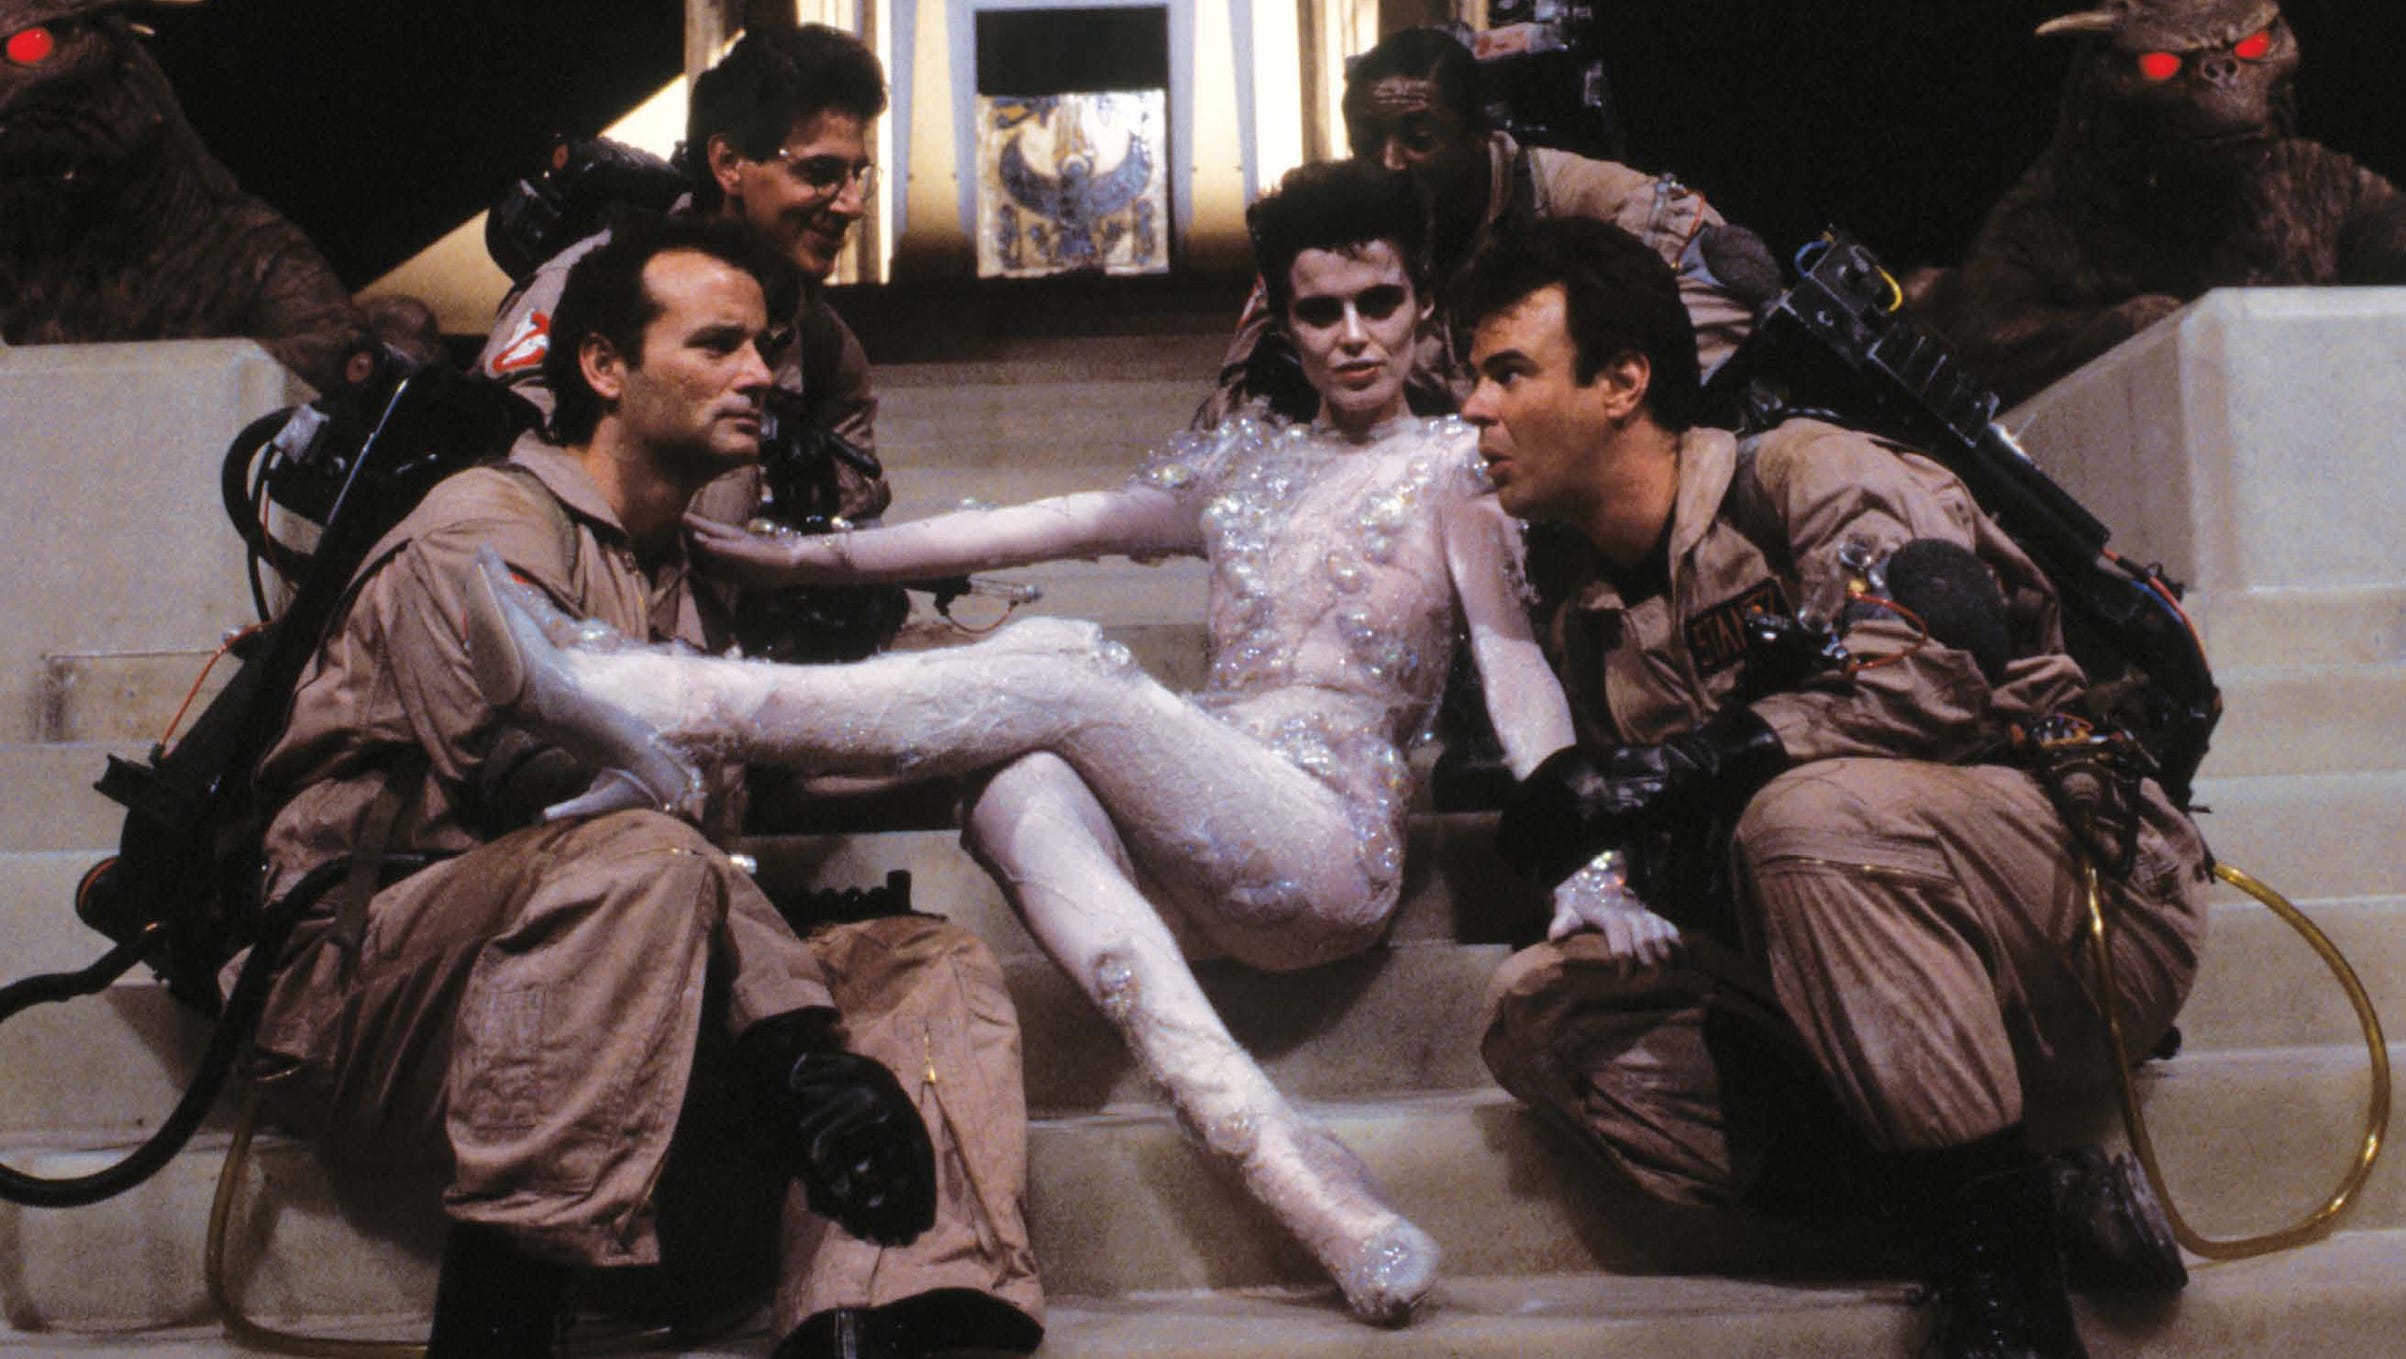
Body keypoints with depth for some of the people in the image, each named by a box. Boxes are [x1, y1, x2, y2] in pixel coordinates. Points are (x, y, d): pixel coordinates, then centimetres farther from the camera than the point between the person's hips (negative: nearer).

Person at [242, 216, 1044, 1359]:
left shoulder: (681, 587, 23)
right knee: (639, 862, -36)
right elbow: (559, 800, -20)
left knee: (935, 963, -8)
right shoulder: (484, 527, -5)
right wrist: (797, 1052, -27)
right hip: (362, 987, -8)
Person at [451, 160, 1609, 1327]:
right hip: (1203, 862, 5)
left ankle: (653, 699, -33)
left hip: (1329, 848, -5)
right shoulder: (1240, 462, 24)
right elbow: (1047, 524, 19)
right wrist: (816, 557, 13)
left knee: (1061, 671, -25)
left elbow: (1514, 662, -3)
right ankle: (1290, 1171, -41)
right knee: (1020, 790, -28)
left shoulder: (1453, 465, 10)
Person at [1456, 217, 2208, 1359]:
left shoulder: (1803, 476, -6)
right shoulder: (1584, 628, 15)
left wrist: (1673, 768, -25)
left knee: (1805, 815, -36)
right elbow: (1675, 875, 15)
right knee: (1539, 1012, -13)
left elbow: (1933, 673, -24)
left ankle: (1995, 1232, -19)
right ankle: (2045, 1197, -17)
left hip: (2088, 890, -7)